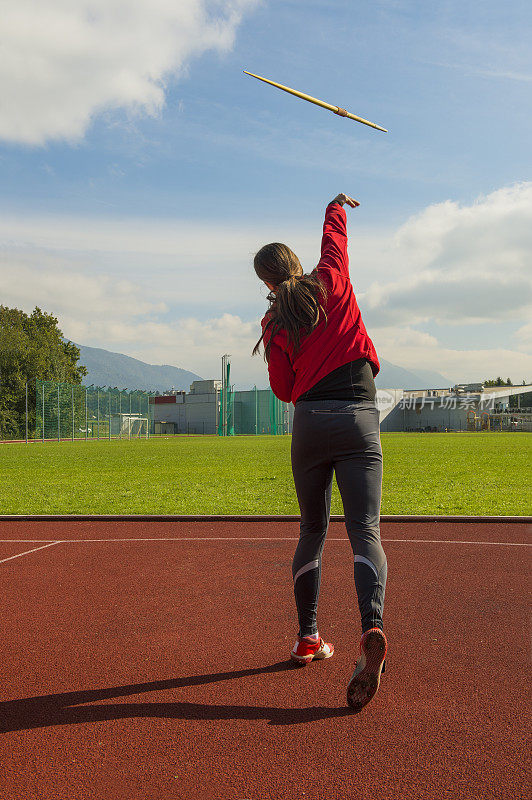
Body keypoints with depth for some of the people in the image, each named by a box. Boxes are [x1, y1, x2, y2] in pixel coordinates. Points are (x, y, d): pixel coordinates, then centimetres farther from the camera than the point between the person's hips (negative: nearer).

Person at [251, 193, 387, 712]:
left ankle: (307, 637, 23)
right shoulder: (332, 282, 8)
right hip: (360, 420, -1)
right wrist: (337, 205, 48)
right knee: (365, 531, -8)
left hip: (310, 422, 1)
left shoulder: (275, 323, 6)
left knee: (312, 530, 16)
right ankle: (372, 627, -30)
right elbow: (334, 236, 28)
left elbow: (284, 390, 7)